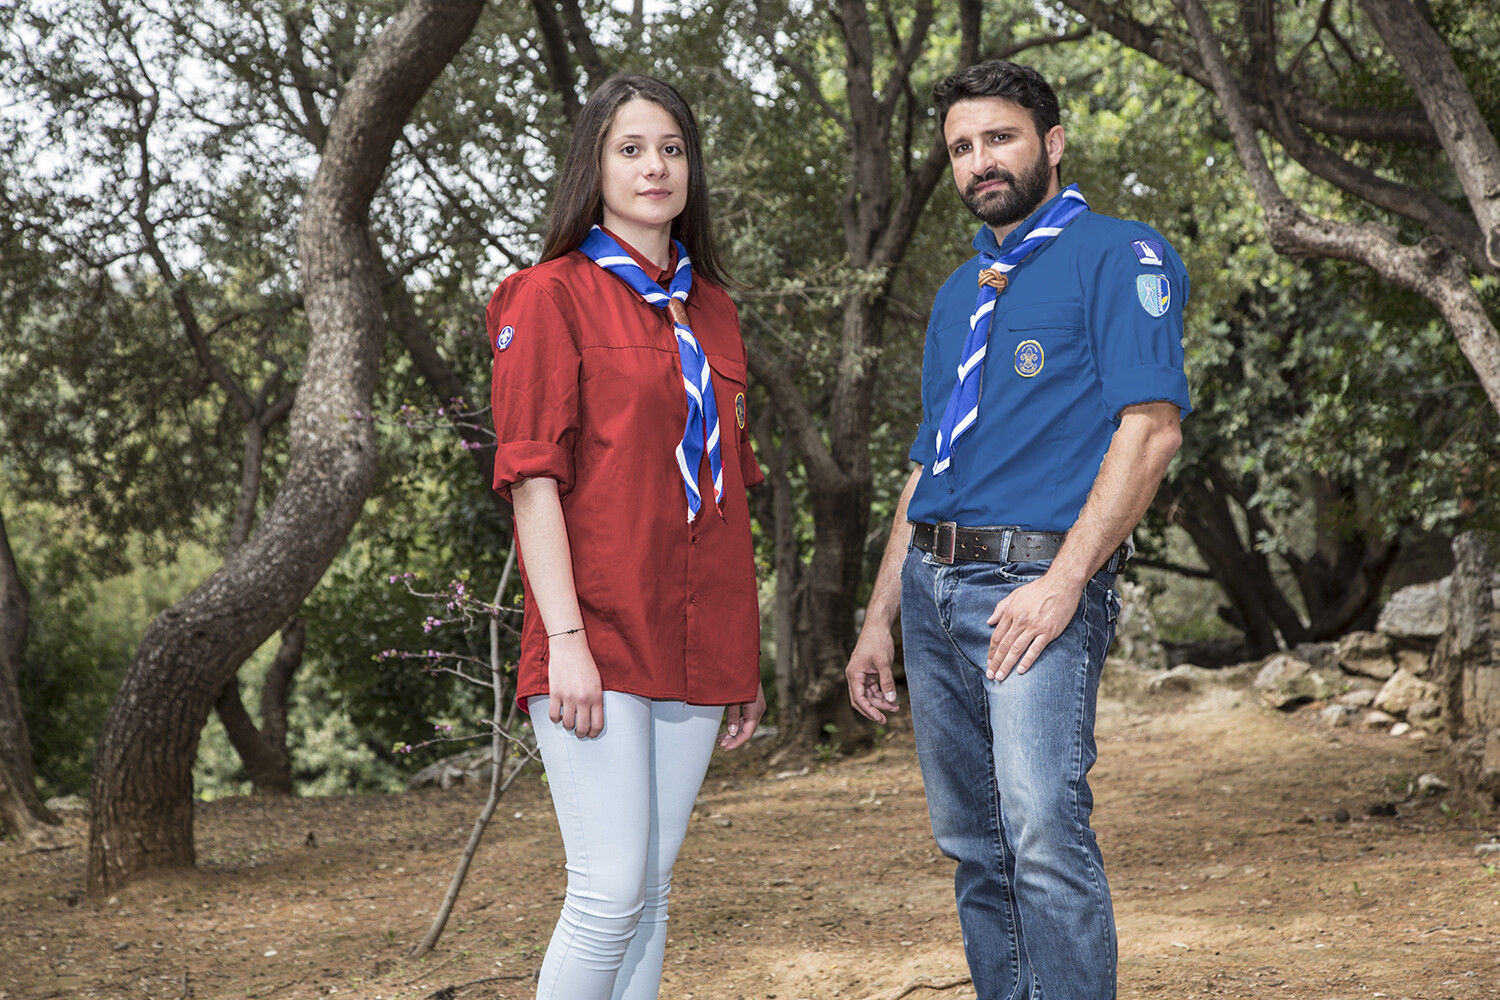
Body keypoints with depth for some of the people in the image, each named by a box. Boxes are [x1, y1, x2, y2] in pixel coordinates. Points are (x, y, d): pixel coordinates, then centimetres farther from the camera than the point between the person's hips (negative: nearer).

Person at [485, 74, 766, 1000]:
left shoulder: (713, 311, 17)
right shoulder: (554, 296, -1)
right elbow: (534, 479, -8)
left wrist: (747, 653, 15)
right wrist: (565, 638, -16)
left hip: (697, 647, 6)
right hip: (601, 643, -6)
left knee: (653, 891, 7)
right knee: (611, 893, -10)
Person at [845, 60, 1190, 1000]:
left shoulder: (1118, 256, -1)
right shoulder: (959, 294, 22)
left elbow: (1152, 427, -12)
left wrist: (1063, 581, -20)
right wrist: (880, 622, 17)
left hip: (1036, 581, -7)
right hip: (933, 590, 8)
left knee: (1044, 831, -18)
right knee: (975, 844, 8)